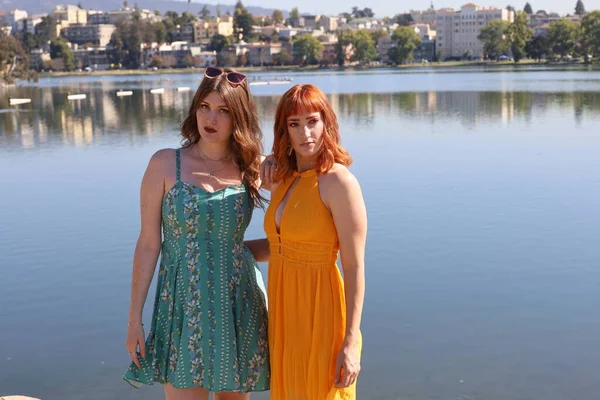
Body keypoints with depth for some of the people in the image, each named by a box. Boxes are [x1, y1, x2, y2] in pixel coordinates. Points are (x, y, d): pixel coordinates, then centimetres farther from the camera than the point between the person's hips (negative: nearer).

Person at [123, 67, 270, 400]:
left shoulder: (251, 169, 1)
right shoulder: (166, 164, -5)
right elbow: (148, 244, -3)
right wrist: (134, 317, -3)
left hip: (238, 303, 2)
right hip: (184, 303, -2)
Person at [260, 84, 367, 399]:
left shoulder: (339, 182, -15)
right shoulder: (281, 179, 6)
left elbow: (355, 268, -16)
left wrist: (350, 342, -17)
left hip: (320, 312, -7)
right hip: (284, 312, 7)